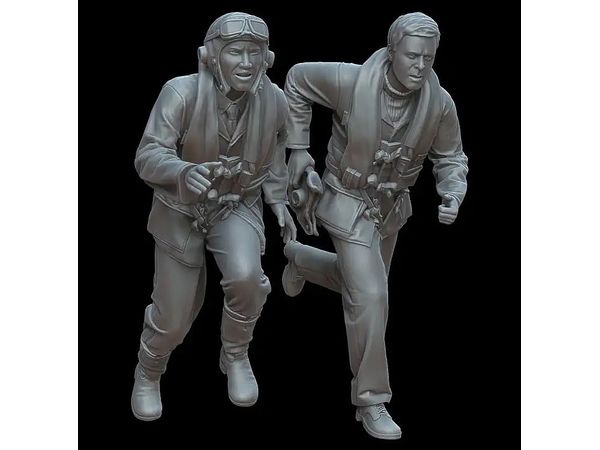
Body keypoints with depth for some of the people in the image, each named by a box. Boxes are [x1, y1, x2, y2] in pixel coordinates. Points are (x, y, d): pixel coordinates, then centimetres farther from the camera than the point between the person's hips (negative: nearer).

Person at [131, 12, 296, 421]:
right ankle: (148, 373, 42)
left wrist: (278, 201, 2)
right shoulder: (182, 92, -27)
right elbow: (148, 157, -31)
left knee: (245, 276, -30)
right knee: (173, 319, 6)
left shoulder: (274, 100, -15)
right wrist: (185, 173, -51)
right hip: (181, 210, -1)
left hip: (238, 206, 1)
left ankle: (235, 356, 1)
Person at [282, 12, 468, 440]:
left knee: (365, 284, 24)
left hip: (392, 205, 5)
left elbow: (450, 159, -4)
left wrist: (453, 198, -25)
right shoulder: (351, 81, -29)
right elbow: (298, 78, -9)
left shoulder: (440, 103, -19)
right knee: (370, 297, -13)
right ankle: (371, 400, 1)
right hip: (349, 204, -5)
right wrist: (298, 146, -8)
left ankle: (302, 259, 54)